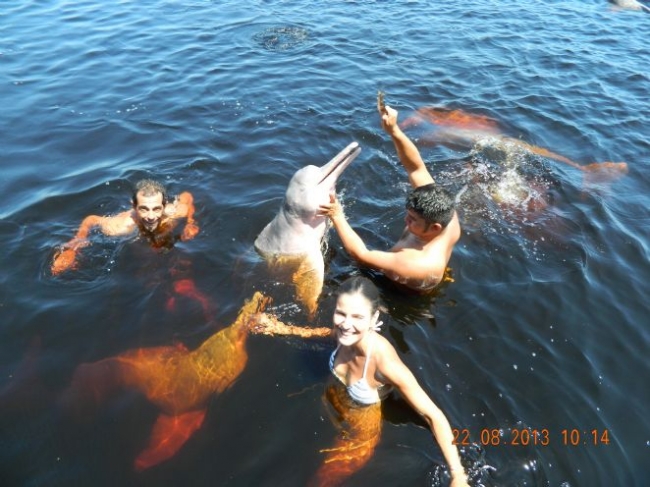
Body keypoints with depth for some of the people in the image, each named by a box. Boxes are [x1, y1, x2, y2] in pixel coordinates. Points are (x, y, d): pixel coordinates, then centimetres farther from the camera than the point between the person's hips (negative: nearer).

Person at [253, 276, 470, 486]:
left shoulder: (385, 362, -42)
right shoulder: (346, 333, -25)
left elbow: (434, 416, -35)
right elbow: (328, 332, 2)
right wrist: (283, 329, 4)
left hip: (358, 435, -5)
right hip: (329, 404, 5)